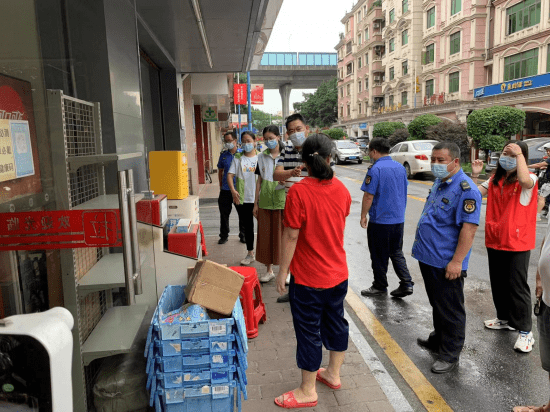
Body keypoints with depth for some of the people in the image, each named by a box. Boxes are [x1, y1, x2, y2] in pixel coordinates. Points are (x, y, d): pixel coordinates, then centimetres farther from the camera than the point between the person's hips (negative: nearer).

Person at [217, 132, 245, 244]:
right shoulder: (223, 155, 7)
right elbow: (220, 171, 16)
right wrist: (221, 186, 11)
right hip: (226, 190, 2)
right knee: (224, 214, 7)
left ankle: (243, 235, 22)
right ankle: (224, 236, 20)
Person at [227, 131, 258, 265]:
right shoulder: (238, 158, 5)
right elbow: (230, 175, 0)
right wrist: (233, 190, -15)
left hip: (258, 198, -2)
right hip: (243, 199, 2)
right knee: (247, 226, 11)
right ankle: (250, 253, 24)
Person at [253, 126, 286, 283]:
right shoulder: (261, 157, 9)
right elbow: (259, 181, 12)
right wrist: (255, 203, 10)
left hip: (283, 201, -3)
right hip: (265, 203, 3)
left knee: (283, 235, 2)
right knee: (266, 236, 8)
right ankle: (269, 270, 22)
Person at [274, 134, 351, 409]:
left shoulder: (299, 191, -21)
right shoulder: (341, 189, -2)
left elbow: (291, 236, -19)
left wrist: (282, 272, -9)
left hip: (309, 278, -6)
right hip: (338, 273, 6)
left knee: (309, 331, 7)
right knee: (336, 321, 21)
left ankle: (307, 391, 23)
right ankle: (333, 374, 41)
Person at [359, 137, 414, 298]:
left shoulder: (375, 169, -16)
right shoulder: (400, 167, 7)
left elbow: (369, 196, -17)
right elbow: (403, 191, 15)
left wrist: (363, 216, -7)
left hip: (379, 220, -7)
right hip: (399, 219, 7)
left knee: (379, 256, 7)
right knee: (396, 252, 17)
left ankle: (380, 286, 19)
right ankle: (406, 283, 10)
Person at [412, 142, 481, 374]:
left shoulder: (466, 189, -19)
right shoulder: (439, 183, 10)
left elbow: (469, 229, -23)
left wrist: (457, 261, -24)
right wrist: (421, 245, 21)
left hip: (447, 263, -9)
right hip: (429, 258, 9)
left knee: (450, 311, 6)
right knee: (437, 305, 24)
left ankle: (450, 355, 21)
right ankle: (439, 340, 41)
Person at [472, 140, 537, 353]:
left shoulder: (529, 179, -9)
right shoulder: (495, 180, 8)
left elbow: (525, 180, -34)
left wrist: (519, 154, -27)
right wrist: (474, 175, -11)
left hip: (518, 243, -6)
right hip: (495, 240, 6)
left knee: (517, 286, -1)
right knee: (498, 283, 17)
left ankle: (525, 331, 12)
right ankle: (505, 318, 35)